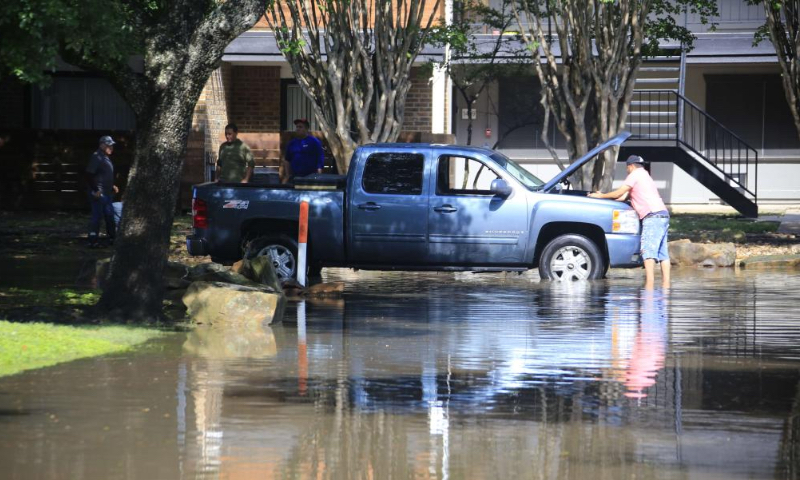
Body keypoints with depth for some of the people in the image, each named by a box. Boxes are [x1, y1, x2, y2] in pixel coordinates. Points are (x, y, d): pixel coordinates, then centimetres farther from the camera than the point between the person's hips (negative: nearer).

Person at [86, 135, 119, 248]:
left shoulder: (105, 158, 15)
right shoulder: (96, 157, -16)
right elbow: (89, 175, -21)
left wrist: (112, 186, 19)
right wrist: (95, 191, -22)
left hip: (107, 193, 10)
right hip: (98, 194, -10)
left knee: (110, 216, 16)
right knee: (97, 216, -7)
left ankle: (112, 238, 26)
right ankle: (93, 241, -4)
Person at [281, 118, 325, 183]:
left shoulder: (314, 142, -1)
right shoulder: (292, 143, 15)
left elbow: (320, 158, -5)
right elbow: (287, 160, 20)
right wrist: (287, 175, 10)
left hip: (310, 177, -5)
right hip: (295, 177, 6)